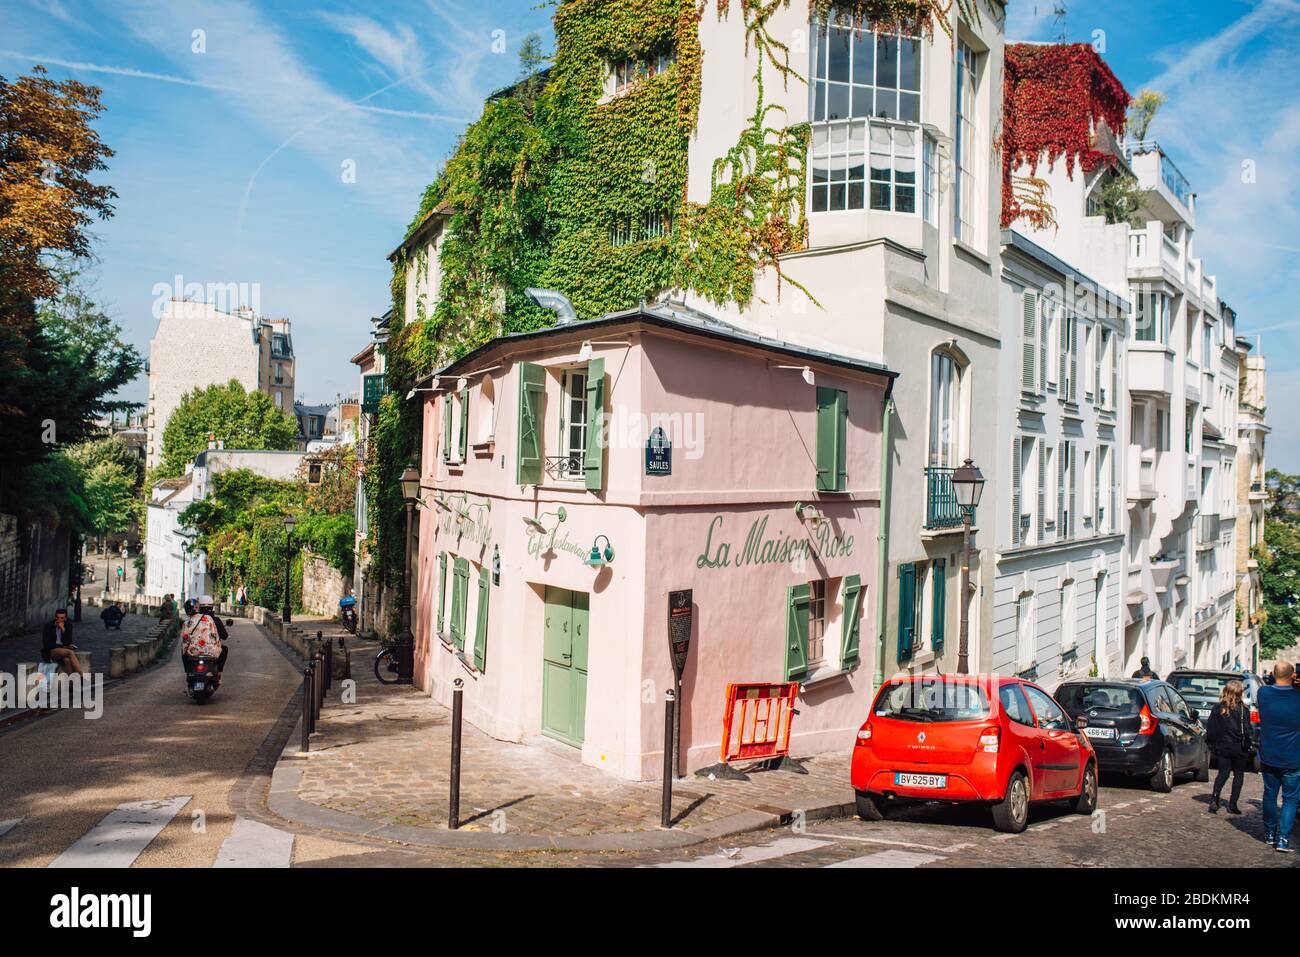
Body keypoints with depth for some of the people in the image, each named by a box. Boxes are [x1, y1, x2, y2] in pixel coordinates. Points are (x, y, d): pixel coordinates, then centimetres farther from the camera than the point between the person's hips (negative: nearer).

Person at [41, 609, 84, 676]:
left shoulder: (68, 625, 3)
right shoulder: (48, 626, -3)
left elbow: (67, 642, -6)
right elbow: (46, 644, -6)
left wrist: (63, 629, -17)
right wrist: (62, 647, -9)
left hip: (64, 649, 3)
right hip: (51, 652, -3)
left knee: (67, 659, -35)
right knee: (70, 653, -33)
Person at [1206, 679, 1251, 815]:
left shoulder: (1217, 708, -1)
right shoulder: (1242, 710, -11)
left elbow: (1210, 729, 2)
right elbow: (1246, 730, -12)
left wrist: (1211, 744, 11)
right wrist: (1247, 745, 0)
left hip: (1222, 747, 3)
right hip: (1238, 748, -3)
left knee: (1223, 772, 11)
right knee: (1239, 774, 11)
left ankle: (1214, 798, -7)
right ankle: (1232, 805, 8)